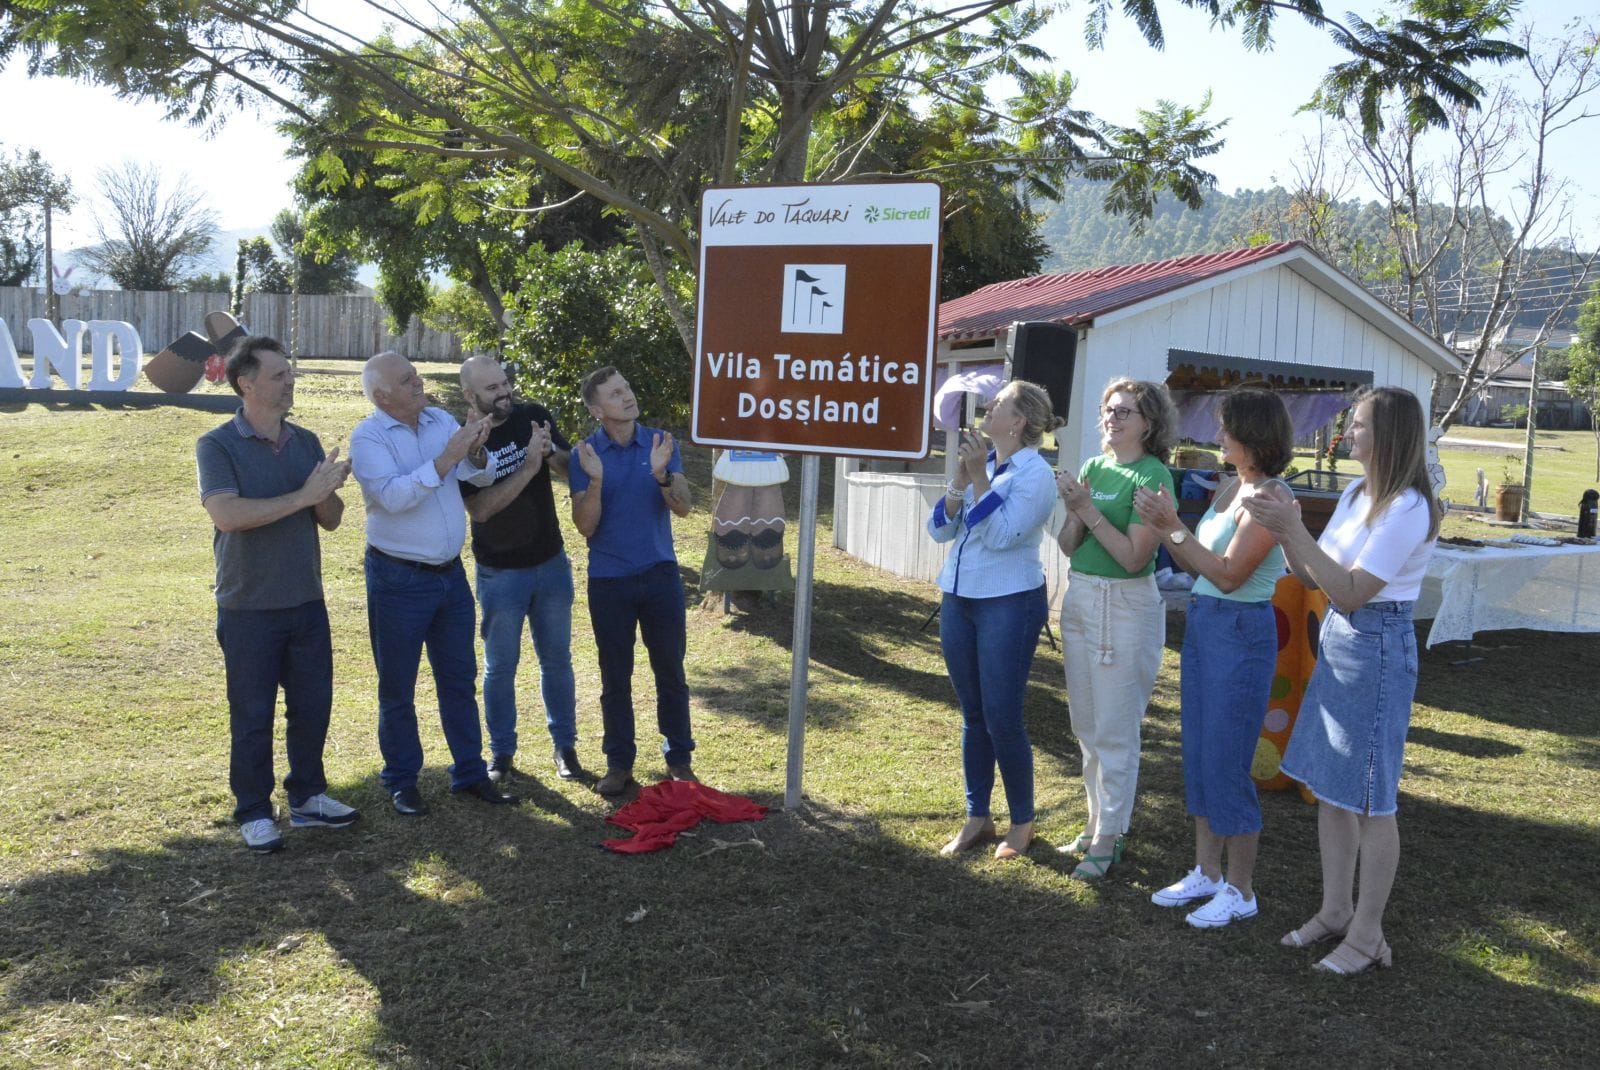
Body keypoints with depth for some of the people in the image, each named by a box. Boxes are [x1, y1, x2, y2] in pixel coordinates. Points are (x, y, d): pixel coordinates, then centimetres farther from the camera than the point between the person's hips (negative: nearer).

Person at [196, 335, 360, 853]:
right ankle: (254, 812, 21)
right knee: (252, 715, 7)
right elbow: (228, 514, -25)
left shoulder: (306, 442, 5)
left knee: (313, 705, 13)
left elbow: (331, 520, 5)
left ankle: (307, 796, 30)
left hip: (307, 602, 5)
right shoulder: (217, 446, -10)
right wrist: (304, 495, -25)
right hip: (249, 610, -5)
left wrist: (327, 492, -17)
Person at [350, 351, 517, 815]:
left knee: (460, 678, 13)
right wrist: (448, 457, -28)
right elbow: (395, 497, -25)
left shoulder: (441, 420, 3)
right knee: (398, 688, 8)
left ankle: (470, 773, 25)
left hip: (450, 573, 5)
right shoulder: (368, 437, -12)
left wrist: (476, 451, -17)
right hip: (397, 579, -5)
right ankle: (401, 782, 22)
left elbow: (483, 478, 4)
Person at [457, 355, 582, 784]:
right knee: (501, 667, 9)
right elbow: (480, 508, -23)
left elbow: (574, 468, 1)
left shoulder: (532, 415, -3)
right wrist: (529, 466, -29)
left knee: (557, 659, 13)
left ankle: (565, 745, 27)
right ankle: (501, 752, 24)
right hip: (500, 572, -3)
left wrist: (551, 453, -21)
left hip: (551, 562, 3)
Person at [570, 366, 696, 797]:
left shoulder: (660, 443, -1)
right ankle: (619, 762, 20)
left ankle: (679, 757, 20)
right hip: (608, 582, -1)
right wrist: (595, 481, -25)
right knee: (615, 677, 8)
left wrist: (661, 474, -25)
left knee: (671, 671, 7)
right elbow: (585, 527, -9)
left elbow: (683, 508, -7)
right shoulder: (585, 455, -4)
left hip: (660, 575, 1)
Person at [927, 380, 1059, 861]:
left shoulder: (1035, 473, -11)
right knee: (972, 715, 12)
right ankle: (977, 817, 23)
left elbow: (1001, 535, -22)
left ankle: (1022, 822, 15)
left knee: (1001, 718, -2)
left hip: (1009, 604, -7)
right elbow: (940, 530, 5)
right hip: (958, 600, 7)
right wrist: (959, 480, -8)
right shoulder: (979, 462, 9)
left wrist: (979, 478, -19)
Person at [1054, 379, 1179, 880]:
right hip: (1078, 598, 7)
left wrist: (1090, 510, -20)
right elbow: (1067, 546, 5)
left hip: (1126, 605, -7)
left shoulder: (1153, 477, -11)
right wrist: (1074, 509, -12)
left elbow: (1134, 557, -18)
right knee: (1086, 725, 15)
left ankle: (1108, 838, 11)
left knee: (1114, 731, 1)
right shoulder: (1093, 468, 8)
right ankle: (1098, 820, 28)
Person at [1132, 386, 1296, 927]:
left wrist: (1174, 527, -19)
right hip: (1202, 623, 9)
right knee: (1199, 755, 15)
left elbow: (1228, 575, -21)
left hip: (1241, 632, -9)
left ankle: (1241, 891, 15)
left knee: (1226, 766, 0)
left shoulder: (1271, 496, -17)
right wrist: (1162, 525, -1)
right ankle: (1207, 872, 29)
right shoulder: (1229, 488, 10)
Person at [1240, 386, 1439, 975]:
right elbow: (1314, 577, 8)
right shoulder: (1356, 494, 8)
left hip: (1377, 648, -9)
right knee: (1329, 786, 15)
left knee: (1369, 797, 2)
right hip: (1337, 640, 9)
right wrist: (1285, 533, -8)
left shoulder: (1406, 508, -18)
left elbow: (1350, 593, -22)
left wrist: (1295, 531, -24)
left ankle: (1368, 933, 15)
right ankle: (1336, 910, 30)